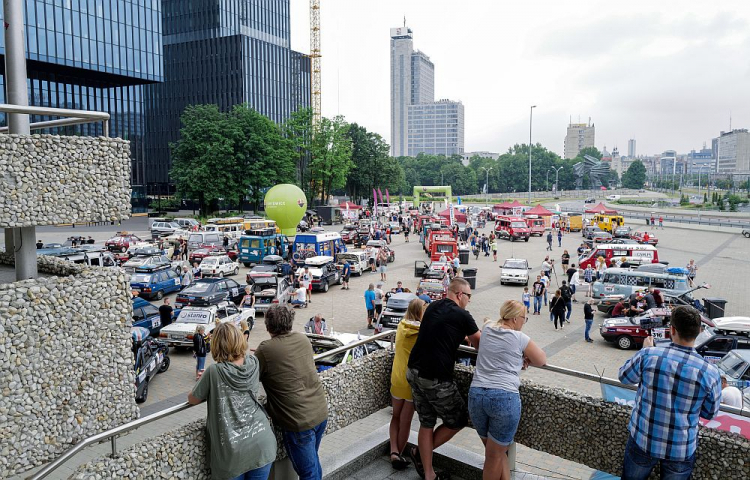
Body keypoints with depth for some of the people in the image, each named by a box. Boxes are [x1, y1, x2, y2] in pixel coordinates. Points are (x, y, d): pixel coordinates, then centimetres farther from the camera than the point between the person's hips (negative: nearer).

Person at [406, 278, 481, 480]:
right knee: (458, 421, 12)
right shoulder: (462, 316, -7)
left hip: (414, 372, 8)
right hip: (435, 379, -8)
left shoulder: (432, 307, 12)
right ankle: (419, 453, 21)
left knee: (426, 423, 17)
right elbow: (479, 344, 9)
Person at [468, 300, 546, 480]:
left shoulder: (487, 329, 13)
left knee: (498, 451, 18)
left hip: (476, 394, 4)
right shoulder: (520, 338, 0)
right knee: (495, 455, 9)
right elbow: (542, 361, 14)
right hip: (505, 397, -4)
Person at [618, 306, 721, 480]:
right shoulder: (710, 373, -18)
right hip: (681, 451, 0)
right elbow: (709, 413, -1)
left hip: (642, 440, 0)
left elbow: (624, 376, 0)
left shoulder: (647, 355, -21)